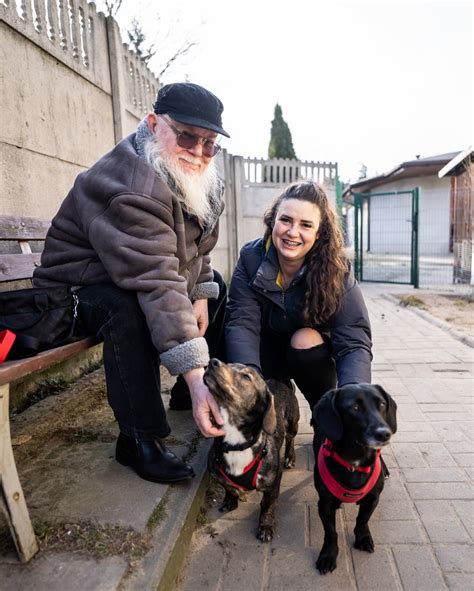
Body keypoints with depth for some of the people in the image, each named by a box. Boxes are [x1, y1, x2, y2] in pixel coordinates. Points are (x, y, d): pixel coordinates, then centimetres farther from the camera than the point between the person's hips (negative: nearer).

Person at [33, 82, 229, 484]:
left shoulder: (199, 180, -1)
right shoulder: (129, 186, -32)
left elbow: (197, 247, 8)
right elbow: (155, 284, -41)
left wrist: (201, 295, -10)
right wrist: (194, 376, -45)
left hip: (139, 279, 9)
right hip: (79, 290, -8)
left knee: (217, 286, 8)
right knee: (128, 307, -38)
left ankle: (209, 393, 17)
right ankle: (139, 438, -21)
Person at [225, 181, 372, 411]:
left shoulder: (336, 271, -24)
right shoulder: (251, 258, -20)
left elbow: (354, 342, -30)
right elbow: (242, 324, -28)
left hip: (313, 355, -1)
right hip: (266, 351, 1)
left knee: (306, 339, -32)